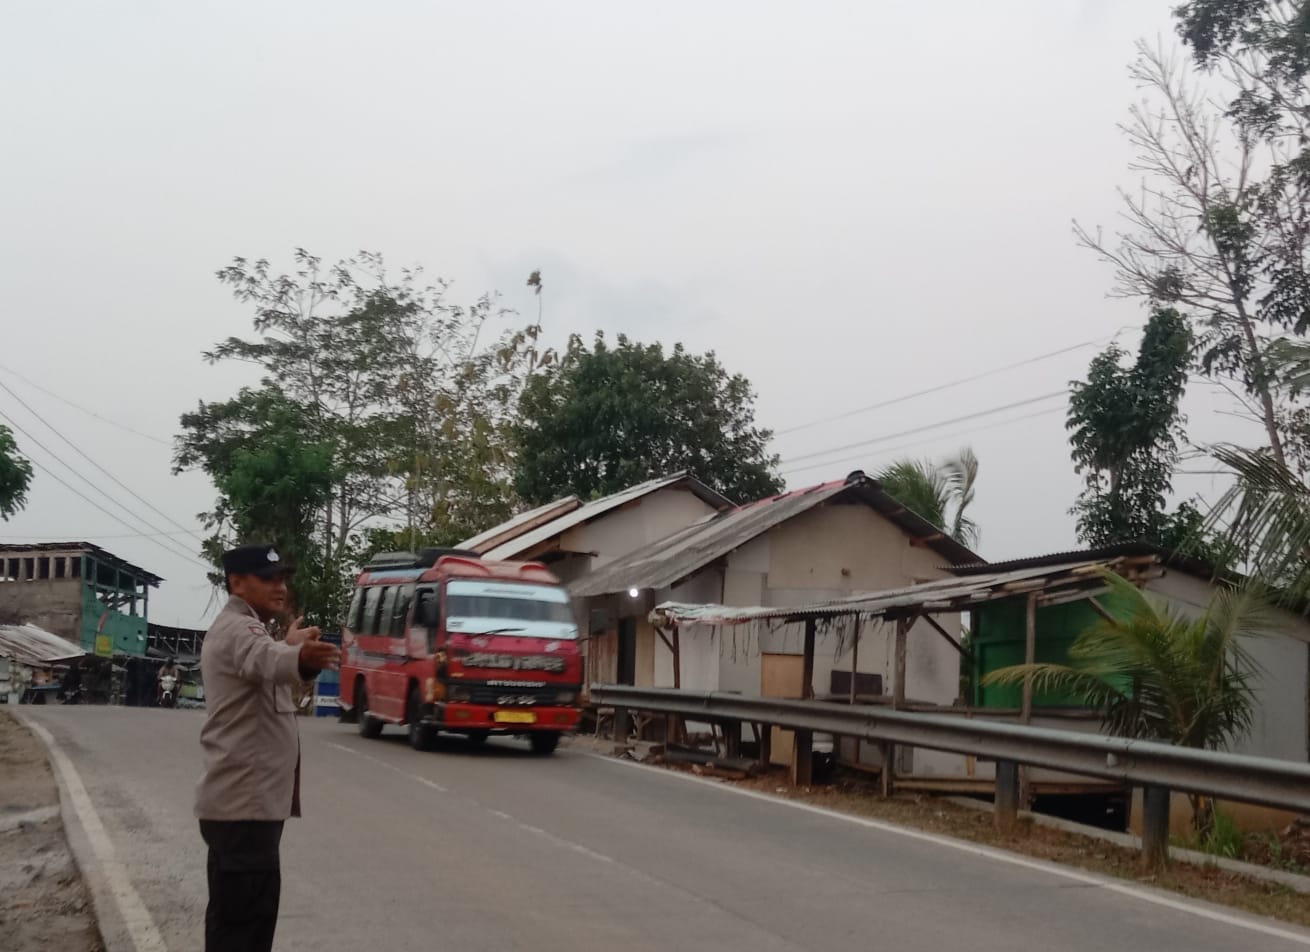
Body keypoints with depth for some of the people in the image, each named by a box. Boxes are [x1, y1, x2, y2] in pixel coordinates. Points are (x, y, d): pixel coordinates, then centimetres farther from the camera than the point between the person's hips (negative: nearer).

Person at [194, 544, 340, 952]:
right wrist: (303, 657, -60)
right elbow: (267, 660, -42)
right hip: (246, 803, -11)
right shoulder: (238, 629, -16)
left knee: (234, 915, 19)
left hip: (243, 799, 11)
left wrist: (291, 646, 48)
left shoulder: (235, 629, 18)